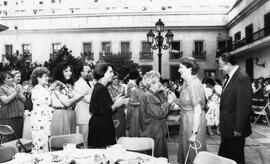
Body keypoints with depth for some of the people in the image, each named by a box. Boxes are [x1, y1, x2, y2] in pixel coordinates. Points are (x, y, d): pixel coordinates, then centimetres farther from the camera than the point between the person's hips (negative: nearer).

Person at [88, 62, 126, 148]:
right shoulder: (102, 89, -17)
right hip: (102, 126, -10)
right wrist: (116, 105, -8)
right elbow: (104, 111, -22)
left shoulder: (97, 87, 13)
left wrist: (114, 102, 13)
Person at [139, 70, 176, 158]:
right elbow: (159, 114, -22)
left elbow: (161, 108, 16)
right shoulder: (148, 96, -18)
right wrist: (168, 102, -15)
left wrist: (168, 100, 4)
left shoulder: (153, 95, 14)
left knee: (162, 156, 14)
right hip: (153, 134, -10)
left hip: (158, 132, 10)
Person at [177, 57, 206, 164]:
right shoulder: (186, 82, 7)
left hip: (194, 122, -9)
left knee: (193, 154, 7)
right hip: (185, 120, 9)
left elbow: (198, 111, -23)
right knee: (184, 150, 21)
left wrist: (194, 133, -23)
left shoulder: (194, 84, -22)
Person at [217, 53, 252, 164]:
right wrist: (222, 123, 14)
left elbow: (244, 107, -23)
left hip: (235, 129, -8)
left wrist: (238, 129, -20)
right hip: (227, 128, 8)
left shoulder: (243, 78, -20)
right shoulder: (230, 77, 8)